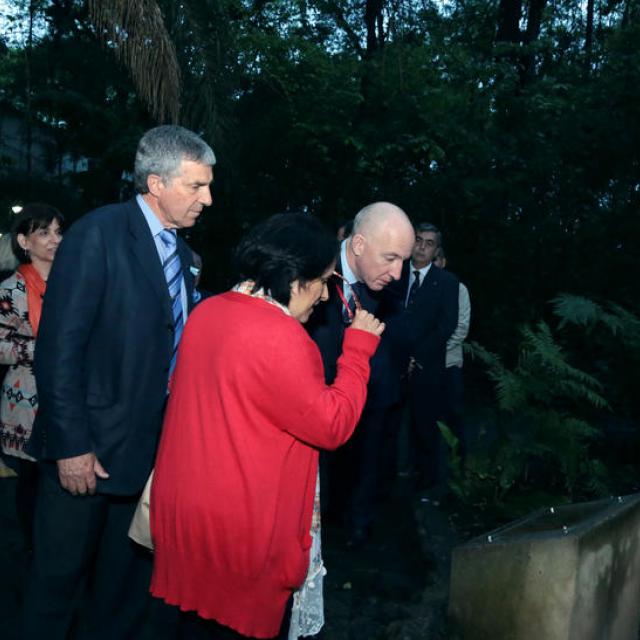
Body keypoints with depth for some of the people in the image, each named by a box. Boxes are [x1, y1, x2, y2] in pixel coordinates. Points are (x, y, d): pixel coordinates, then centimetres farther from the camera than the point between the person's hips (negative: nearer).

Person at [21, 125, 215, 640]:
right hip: (89, 446, -6)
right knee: (61, 574, 13)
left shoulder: (180, 252, 8)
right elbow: (59, 347, -17)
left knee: (128, 577, 19)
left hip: (154, 444, 6)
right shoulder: (98, 233, -14)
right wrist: (70, 445, -18)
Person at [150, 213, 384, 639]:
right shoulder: (280, 337, -24)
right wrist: (359, 347, -10)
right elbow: (332, 426, -18)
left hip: (185, 503, 8)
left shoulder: (207, 312, 2)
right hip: (241, 523, -8)